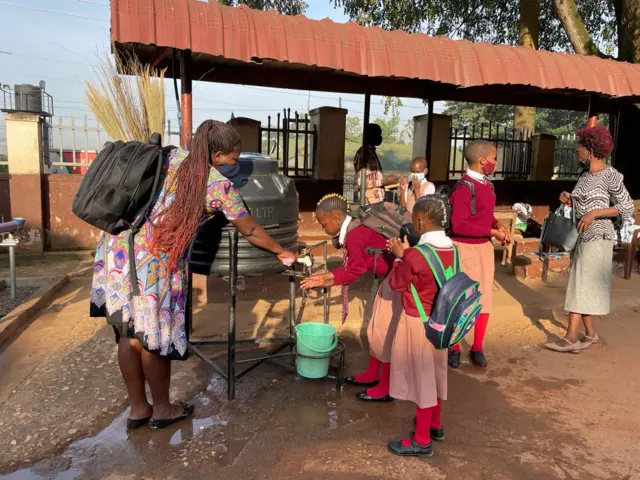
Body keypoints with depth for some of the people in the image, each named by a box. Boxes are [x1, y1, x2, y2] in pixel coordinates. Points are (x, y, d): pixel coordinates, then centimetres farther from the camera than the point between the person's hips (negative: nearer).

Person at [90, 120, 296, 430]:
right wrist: (281, 252, 25)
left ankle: (137, 408, 32)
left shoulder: (172, 158, 13)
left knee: (129, 333, 15)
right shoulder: (220, 185, -1)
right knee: (155, 335, 10)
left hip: (118, 244, 7)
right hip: (154, 259, -6)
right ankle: (162, 409, 30)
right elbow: (250, 232, 10)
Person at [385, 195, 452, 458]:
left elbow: (396, 283, -10)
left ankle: (421, 440, 19)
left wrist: (399, 256, 1)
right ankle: (435, 425, 40)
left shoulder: (416, 255, -26)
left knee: (421, 376, 5)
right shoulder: (450, 249, -3)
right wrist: (405, 254, 8)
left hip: (417, 323, -7)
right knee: (433, 372, 22)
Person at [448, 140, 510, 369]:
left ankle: (477, 348, 24)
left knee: (484, 298, 11)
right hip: (465, 247, -8)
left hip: (485, 246, 8)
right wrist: (491, 231, -21)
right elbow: (459, 225, -25)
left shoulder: (487, 185, 7)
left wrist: (498, 225, 0)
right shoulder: (464, 188, -20)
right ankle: (454, 348, 19)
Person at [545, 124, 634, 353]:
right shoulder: (585, 176, 11)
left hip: (597, 237, -8)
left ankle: (571, 337, -6)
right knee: (581, 285, 9)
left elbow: (628, 208, -10)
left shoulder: (610, 176, -11)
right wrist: (570, 201, -1)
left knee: (581, 285, -9)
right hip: (580, 236, 8)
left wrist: (594, 214, -20)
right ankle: (590, 333, 19)